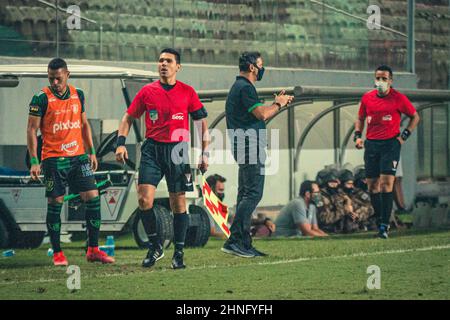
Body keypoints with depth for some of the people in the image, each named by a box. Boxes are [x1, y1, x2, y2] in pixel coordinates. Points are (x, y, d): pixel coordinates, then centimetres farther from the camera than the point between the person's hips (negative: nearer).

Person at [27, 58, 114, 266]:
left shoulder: (78, 95, 9)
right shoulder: (42, 99, -6)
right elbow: (32, 130, -6)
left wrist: (91, 152, 15)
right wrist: (34, 161, -12)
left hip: (78, 156, 4)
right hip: (53, 159, -4)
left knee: (93, 198, -2)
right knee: (55, 204, -2)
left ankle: (93, 250, 6)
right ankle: (57, 253, 7)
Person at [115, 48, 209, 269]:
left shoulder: (187, 92, 4)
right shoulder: (147, 91, 7)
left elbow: (201, 122, 9)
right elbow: (129, 117, 12)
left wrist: (204, 153, 3)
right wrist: (121, 142, -3)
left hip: (178, 151, -1)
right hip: (152, 149, 1)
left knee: (178, 203, 0)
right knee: (144, 199, -11)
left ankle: (178, 253, 10)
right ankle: (155, 246, 5)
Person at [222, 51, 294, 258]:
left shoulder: (239, 87, 22)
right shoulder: (245, 88, -12)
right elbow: (262, 114, -21)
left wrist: (278, 104, 22)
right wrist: (278, 104, -3)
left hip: (244, 148, 11)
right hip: (250, 146, -11)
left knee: (246, 194, 11)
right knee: (253, 193, -14)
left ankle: (244, 244, 12)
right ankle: (234, 240, -19)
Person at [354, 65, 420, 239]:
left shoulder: (399, 98, -4)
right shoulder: (367, 97, 6)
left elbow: (415, 117, 8)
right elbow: (360, 118, 21)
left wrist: (404, 136, -1)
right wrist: (357, 136, 5)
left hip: (391, 144, -4)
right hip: (371, 144, 4)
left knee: (386, 183, -14)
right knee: (372, 185, 3)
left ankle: (384, 226, -14)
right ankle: (380, 221, 16)